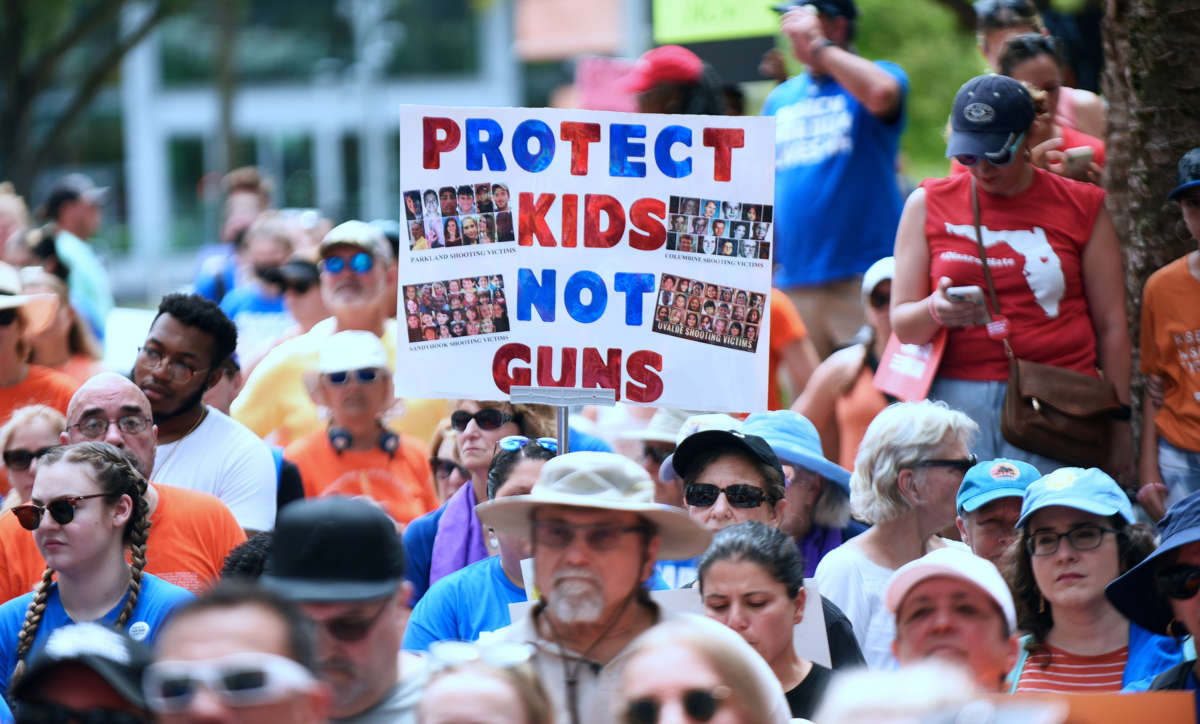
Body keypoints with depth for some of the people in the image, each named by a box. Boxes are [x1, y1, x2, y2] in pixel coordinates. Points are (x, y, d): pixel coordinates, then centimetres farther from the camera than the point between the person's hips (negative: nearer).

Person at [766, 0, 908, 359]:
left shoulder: (882, 74, 1)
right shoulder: (780, 98, 18)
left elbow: (881, 93, -25)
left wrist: (818, 44, -16)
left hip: (865, 276, -5)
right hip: (794, 284, 5)